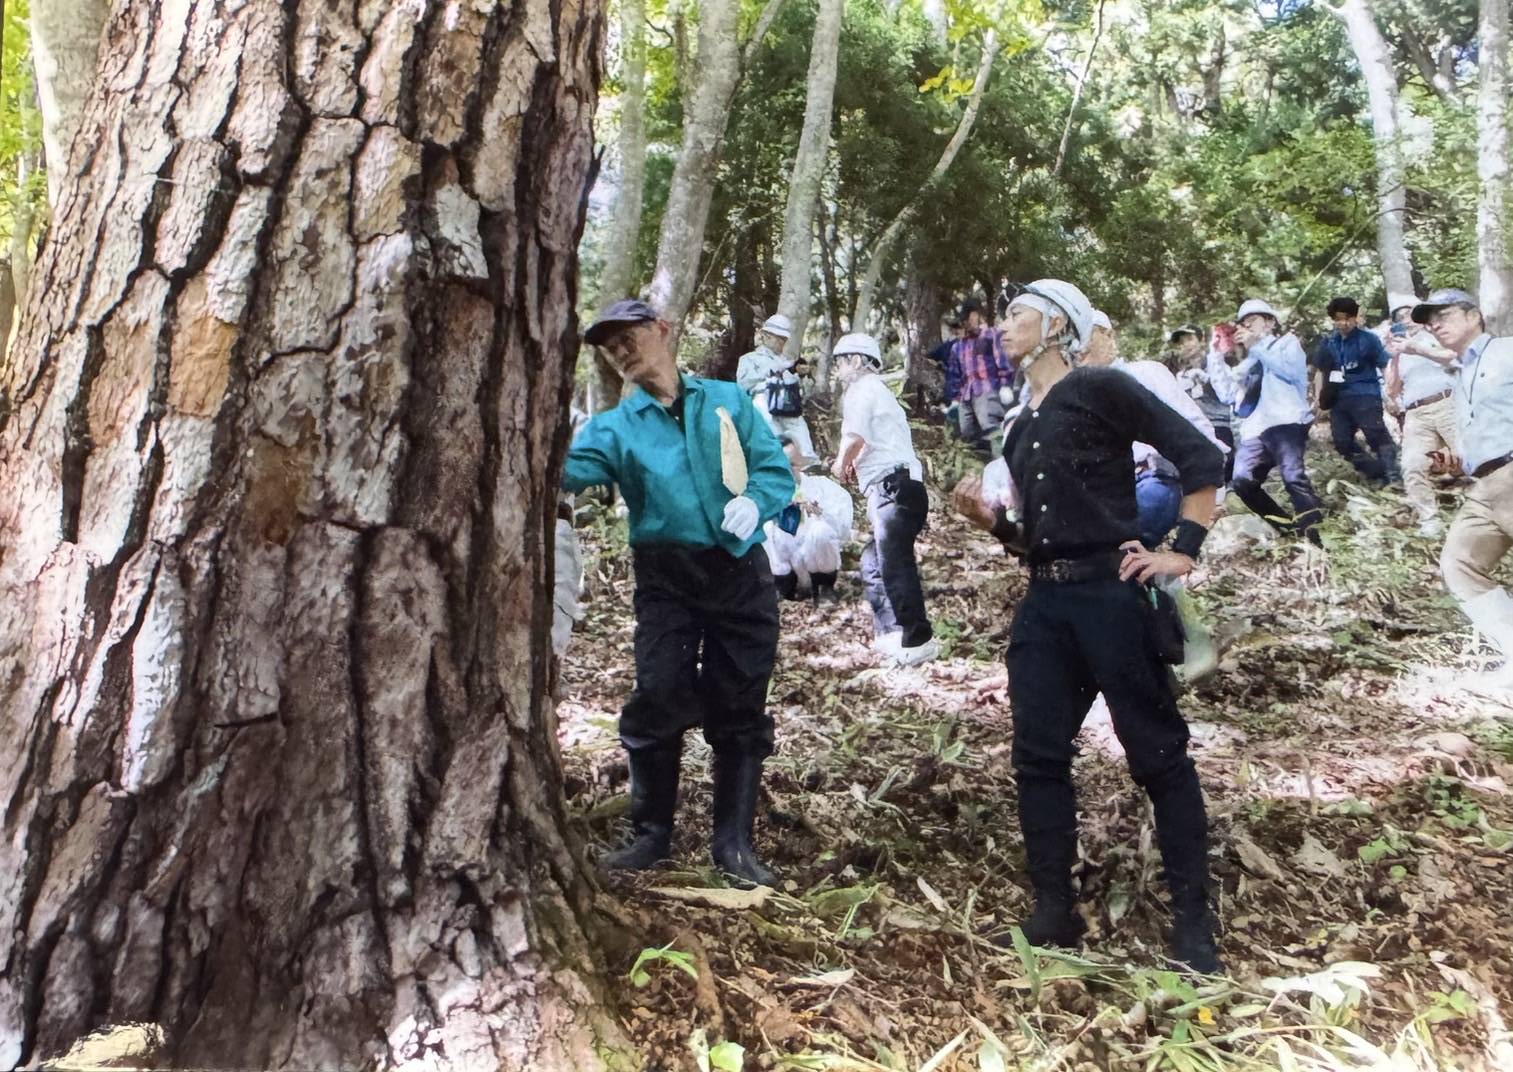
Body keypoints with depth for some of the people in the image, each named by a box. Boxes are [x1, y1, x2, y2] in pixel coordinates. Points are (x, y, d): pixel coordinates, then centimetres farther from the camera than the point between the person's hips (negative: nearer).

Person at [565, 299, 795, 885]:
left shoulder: (727, 401, 7)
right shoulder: (616, 426, 6)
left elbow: (776, 468, 4)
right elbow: (570, 467, -13)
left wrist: (754, 500, -17)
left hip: (741, 573, 0)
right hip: (666, 579, 0)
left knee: (739, 710, 6)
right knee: (658, 702, -5)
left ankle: (734, 841, 17)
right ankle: (650, 833, 14)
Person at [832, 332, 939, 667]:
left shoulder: (862, 389, -2)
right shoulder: (878, 391, 29)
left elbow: (855, 437, -18)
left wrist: (842, 464, 0)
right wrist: (854, 468, 14)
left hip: (893, 487, -10)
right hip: (895, 488, 10)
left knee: (895, 564, -13)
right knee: (873, 563, 15)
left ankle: (918, 639, -14)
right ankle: (890, 633, 17)